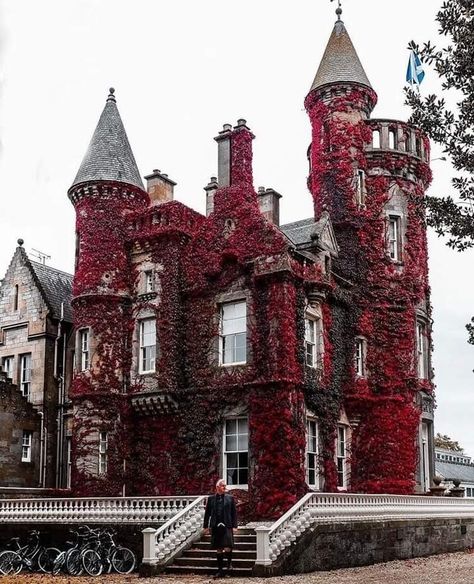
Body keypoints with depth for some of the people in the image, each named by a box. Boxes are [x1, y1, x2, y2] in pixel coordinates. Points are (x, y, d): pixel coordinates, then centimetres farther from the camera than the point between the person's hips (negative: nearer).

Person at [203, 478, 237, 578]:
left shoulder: (230, 498, 5)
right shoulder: (211, 498, 7)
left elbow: (234, 513, 5)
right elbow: (207, 513, 10)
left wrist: (234, 526, -2)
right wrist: (206, 526, 7)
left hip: (227, 526, -1)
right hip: (215, 527, 1)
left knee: (227, 548, -11)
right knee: (218, 549, 7)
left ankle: (229, 563, 18)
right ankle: (220, 570, 17)